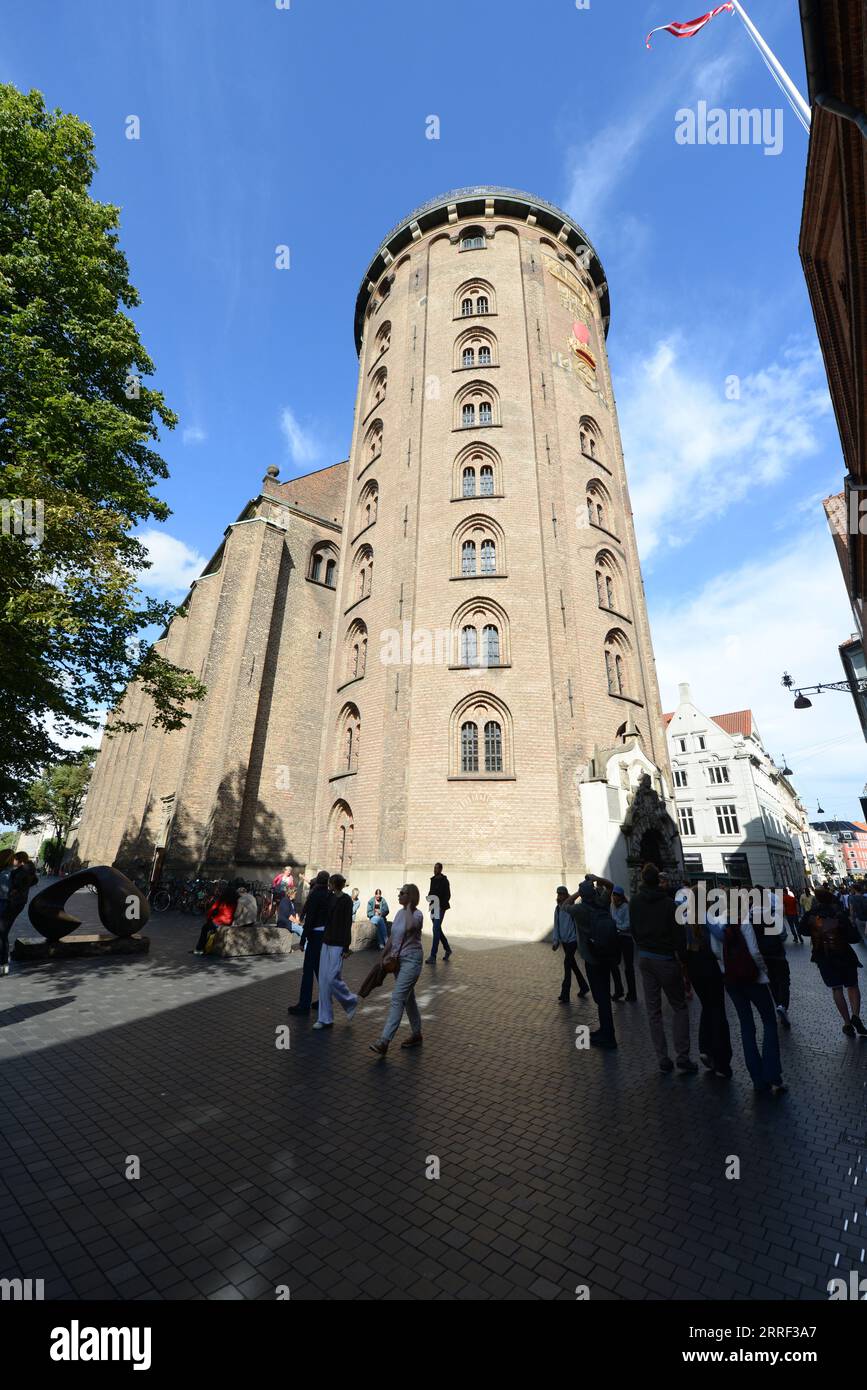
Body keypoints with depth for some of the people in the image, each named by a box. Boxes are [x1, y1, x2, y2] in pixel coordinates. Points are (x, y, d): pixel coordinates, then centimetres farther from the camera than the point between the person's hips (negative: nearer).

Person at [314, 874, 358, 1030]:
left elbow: (348, 924, -14)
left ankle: (351, 1001, 19)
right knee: (323, 980, 6)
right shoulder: (331, 898, 9)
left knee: (332, 978, -7)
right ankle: (325, 1019, 15)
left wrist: (346, 947, -16)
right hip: (327, 942, 7)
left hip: (338, 945, -7)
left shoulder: (346, 900, -12)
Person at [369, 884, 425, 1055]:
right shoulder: (400, 912, 7)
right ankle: (416, 1035, 31)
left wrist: (409, 907, -26)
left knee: (397, 999, -11)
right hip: (398, 960, 8)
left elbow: (409, 927, -40)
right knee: (408, 999, 17)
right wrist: (385, 955, 14)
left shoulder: (417, 915, -16)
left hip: (411, 960, -8)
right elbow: (392, 936, 15)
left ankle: (384, 1042, -10)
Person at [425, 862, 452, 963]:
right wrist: (429, 896, 1)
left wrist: (441, 904, -19)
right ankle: (447, 949, 33)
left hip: (440, 908, -7)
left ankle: (433, 957, -10)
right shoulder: (433, 880, 11)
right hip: (433, 907, 8)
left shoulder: (444, 881, -9)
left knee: (436, 930, -11)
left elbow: (448, 896, -10)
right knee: (438, 929, 15)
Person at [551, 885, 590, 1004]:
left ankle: (565, 994, -2)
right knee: (572, 964, 16)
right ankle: (583, 987, 34)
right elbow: (556, 925, 10)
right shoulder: (557, 908, 4)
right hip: (564, 940, 7)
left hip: (572, 940, -7)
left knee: (567, 964, -8)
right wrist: (556, 940, 8)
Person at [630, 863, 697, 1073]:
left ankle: (663, 1059, 14)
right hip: (666, 959, -3)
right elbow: (677, 933, -13)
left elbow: (633, 930, 4)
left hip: (645, 959, 3)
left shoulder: (635, 901, -3)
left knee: (653, 1010, 11)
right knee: (679, 1007, 12)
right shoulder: (668, 903, -15)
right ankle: (682, 1056, 8)